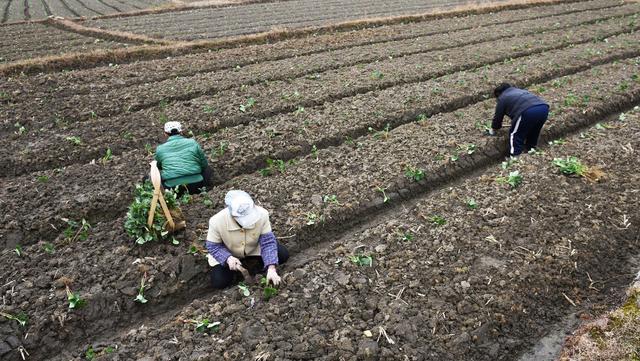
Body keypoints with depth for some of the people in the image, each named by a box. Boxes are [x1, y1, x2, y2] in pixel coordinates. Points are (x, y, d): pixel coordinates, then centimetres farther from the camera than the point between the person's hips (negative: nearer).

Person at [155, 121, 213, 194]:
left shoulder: (160, 149, 7)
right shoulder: (192, 143, 4)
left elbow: (159, 167, 24)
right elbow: (204, 164, 11)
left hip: (172, 188, 0)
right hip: (196, 187, 1)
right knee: (207, 169, 27)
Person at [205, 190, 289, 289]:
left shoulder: (261, 214, -34)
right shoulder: (217, 222, -35)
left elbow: (268, 242, -26)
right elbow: (213, 246, -19)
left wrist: (271, 268, -36)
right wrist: (228, 258, -36)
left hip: (254, 249, 1)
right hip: (228, 253, -1)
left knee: (283, 255, -14)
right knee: (219, 282, -16)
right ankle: (234, 267, 15)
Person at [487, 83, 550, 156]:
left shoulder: (502, 98, 20)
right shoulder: (520, 91, 41)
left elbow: (498, 116, 26)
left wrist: (493, 129, 42)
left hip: (528, 112, -7)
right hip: (544, 108, 7)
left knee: (515, 134, 10)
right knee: (534, 131, 32)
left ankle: (515, 157, 12)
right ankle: (531, 148, 44)